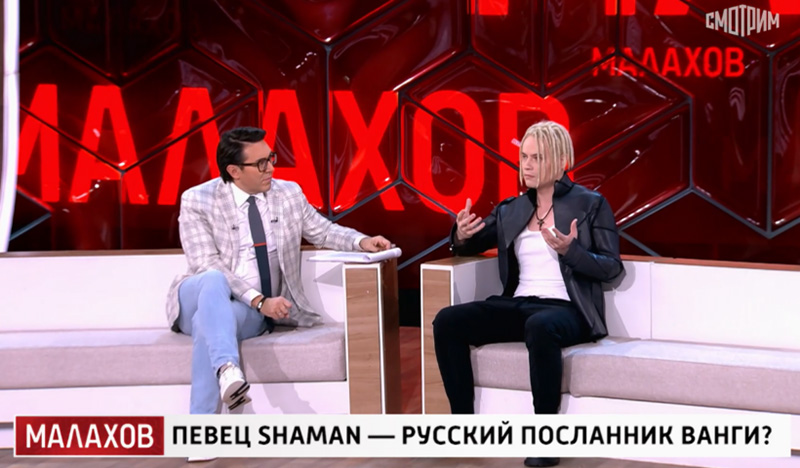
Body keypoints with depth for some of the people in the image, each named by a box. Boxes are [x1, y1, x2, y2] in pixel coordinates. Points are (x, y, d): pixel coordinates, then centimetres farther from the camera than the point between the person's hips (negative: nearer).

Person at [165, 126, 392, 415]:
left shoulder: (288, 193, 7)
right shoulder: (197, 201, -5)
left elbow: (323, 231, 19)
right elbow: (207, 266, -14)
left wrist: (361, 241, -4)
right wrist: (259, 300, -26)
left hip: (257, 312, 1)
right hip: (202, 296, -1)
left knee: (208, 321, -35)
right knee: (214, 281, -39)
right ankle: (227, 368, -61)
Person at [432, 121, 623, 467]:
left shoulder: (590, 204, 2)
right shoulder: (510, 210, 15)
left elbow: (611, 268, -2)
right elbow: (469, 248, 23)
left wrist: (570, 251, -20)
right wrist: (461, 235, -2)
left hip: (566, 310, -5)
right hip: (518, 305, 5)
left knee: (540, 327, -40)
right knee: (447, 321, -17)